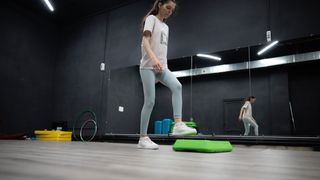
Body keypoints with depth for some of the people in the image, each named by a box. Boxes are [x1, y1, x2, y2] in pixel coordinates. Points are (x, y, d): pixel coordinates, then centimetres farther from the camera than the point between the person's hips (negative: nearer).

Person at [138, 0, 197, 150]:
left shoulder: (166, 27, 24)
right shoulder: (151, 18, 3)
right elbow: (145, 41, -12)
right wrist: (153, 58, -29)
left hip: (162, 67, 6)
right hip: (148, 66, -6)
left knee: (177, 87, -21)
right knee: (150, 101, -9)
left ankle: (178, 125, -27)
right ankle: (143, 138, 0)